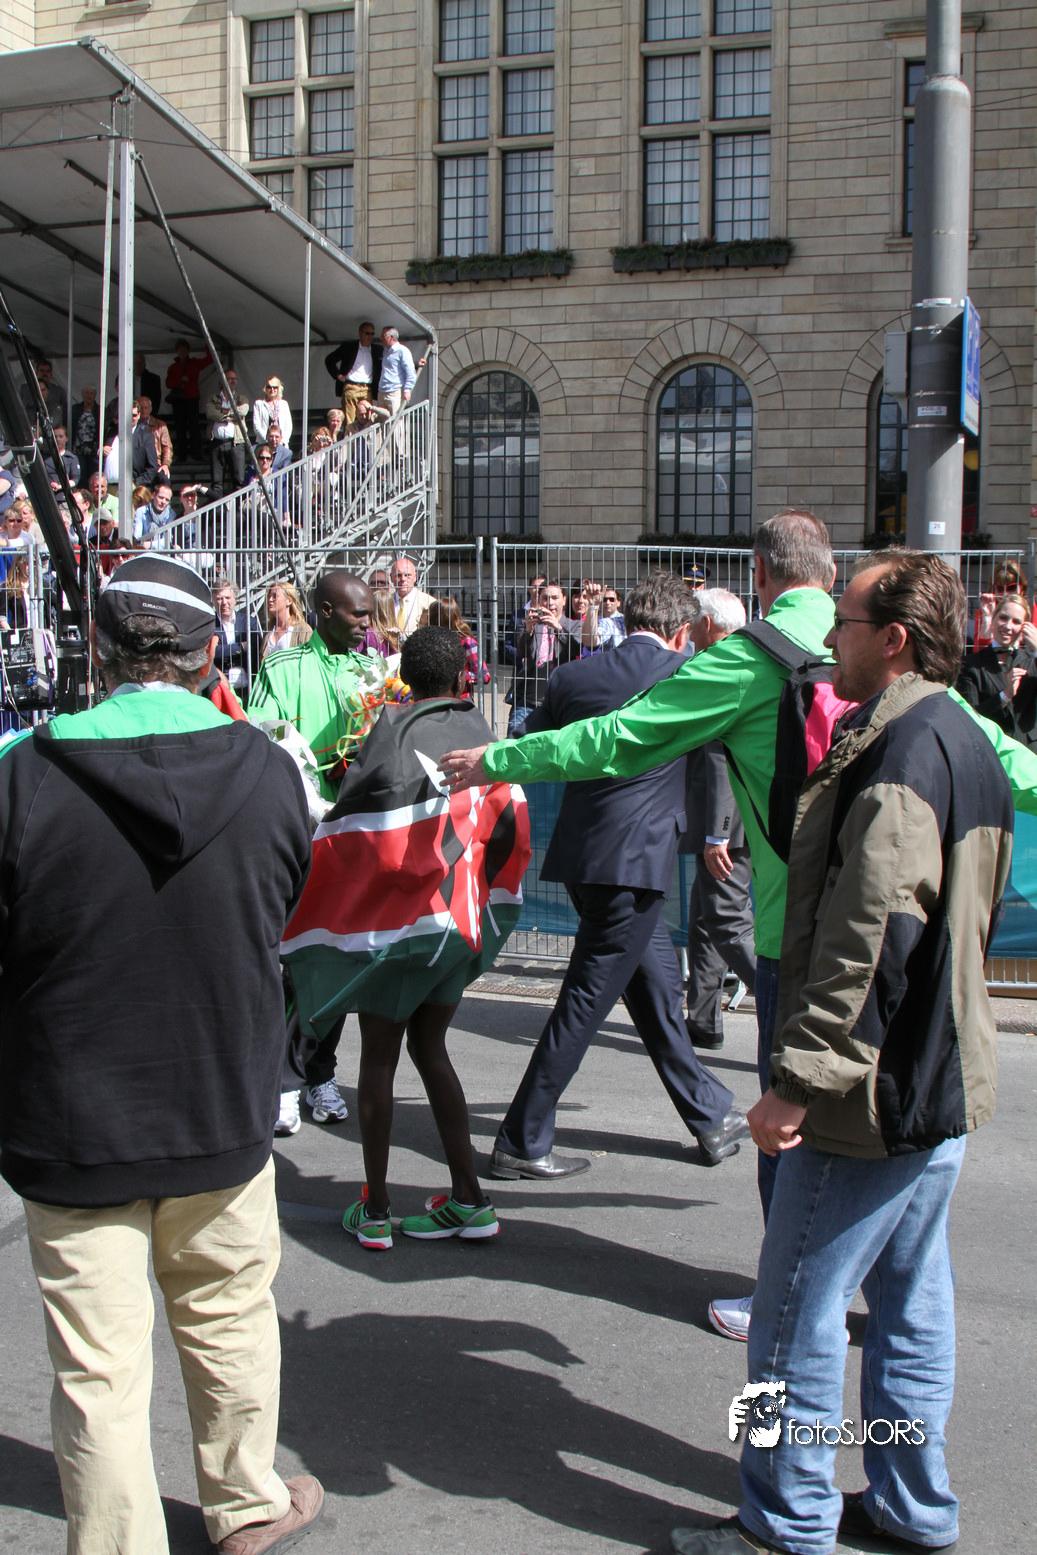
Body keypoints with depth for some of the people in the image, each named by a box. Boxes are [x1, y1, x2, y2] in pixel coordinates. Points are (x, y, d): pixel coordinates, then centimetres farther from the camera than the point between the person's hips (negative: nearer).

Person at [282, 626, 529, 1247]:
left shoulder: (396, 727, -10)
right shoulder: (481, 731, 5)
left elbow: (350, 819, -13)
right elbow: (508, 826, 7)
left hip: (399, 914, -5)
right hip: (462, 919, 5)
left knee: (379, 1056, 6)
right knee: (430, 1048, 16)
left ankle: (375, 1210, 12)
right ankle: (469, 1200, 14)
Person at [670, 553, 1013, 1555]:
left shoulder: (899, 754, -20)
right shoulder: (966, 743, 11)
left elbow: (867, 940, -26)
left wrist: (800, 1078, -23)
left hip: (875, 1092, -10)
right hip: (946, 1078, 10)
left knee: (796, 1312, 1)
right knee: (912, 1301, 18)